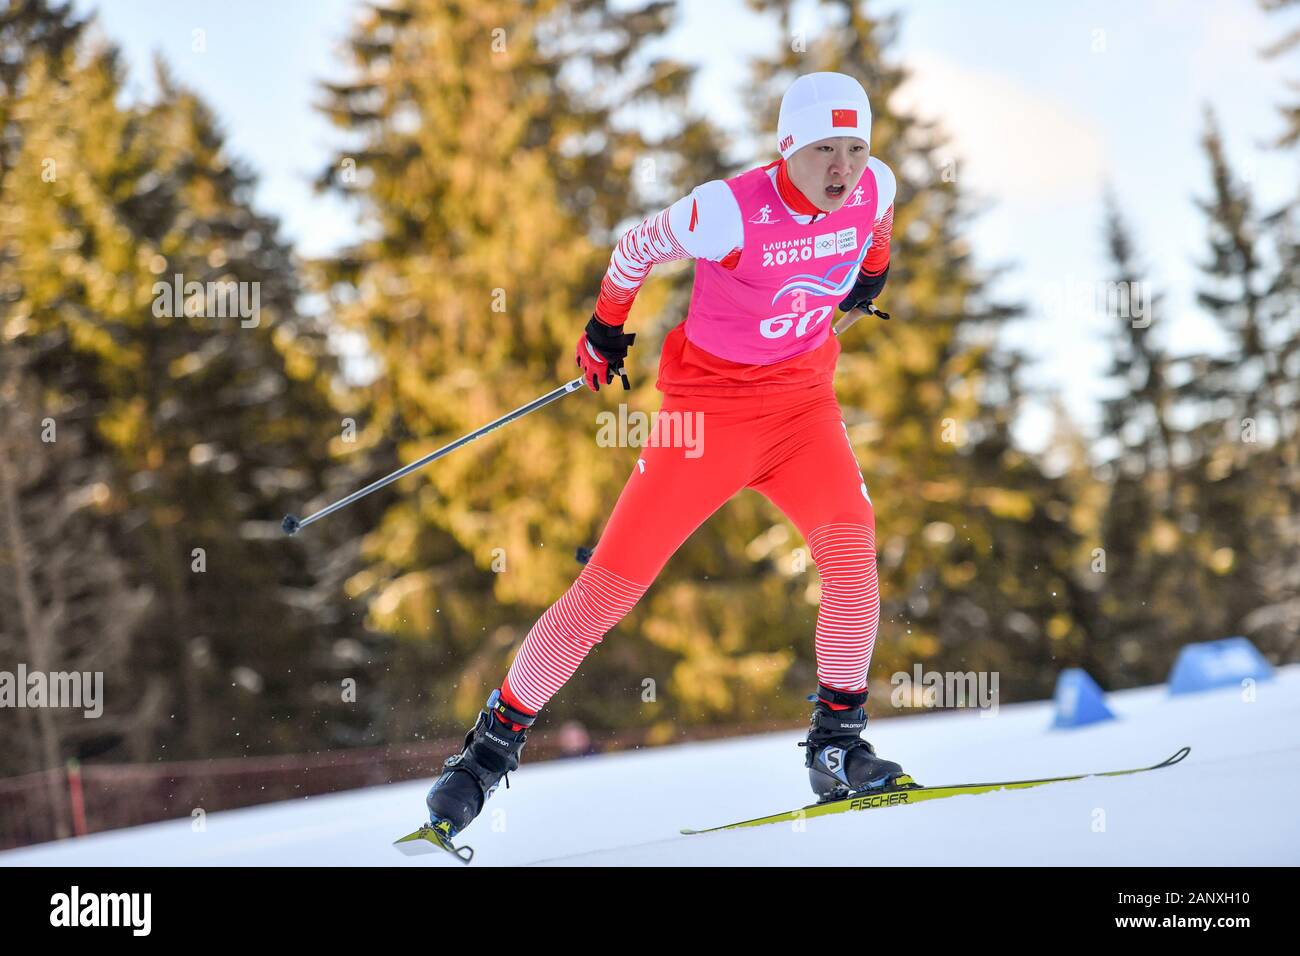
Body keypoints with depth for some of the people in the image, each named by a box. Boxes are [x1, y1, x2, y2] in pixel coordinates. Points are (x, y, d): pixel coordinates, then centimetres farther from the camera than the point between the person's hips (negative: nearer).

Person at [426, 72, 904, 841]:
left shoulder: (875, 188, -12)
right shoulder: (729, 212, -25)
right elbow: (642, 247, -6)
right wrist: (607, 325, 9)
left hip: (803, 399, 4)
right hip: (708, 402, -4)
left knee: (851, 542, -24)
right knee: (611, 584, -4)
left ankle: (837, 745, -13)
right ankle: (497, 740, 12)